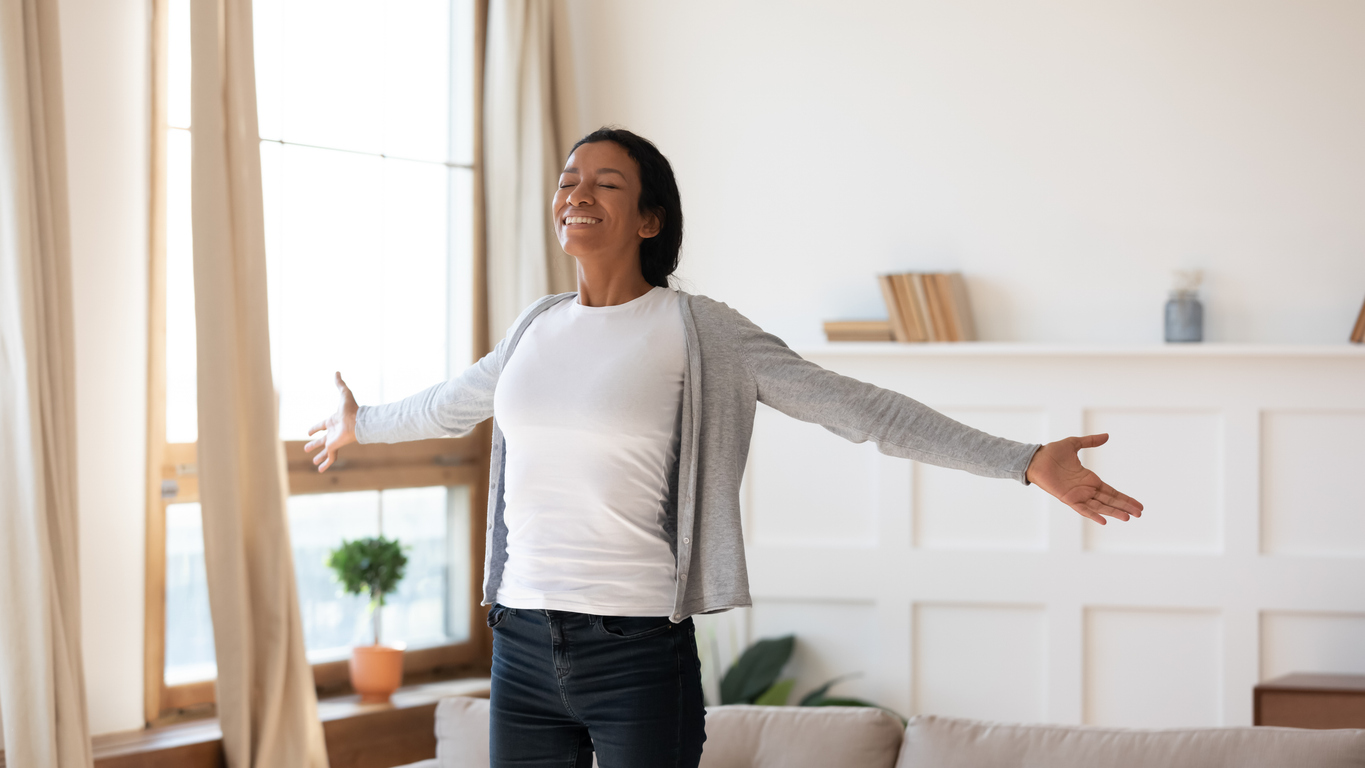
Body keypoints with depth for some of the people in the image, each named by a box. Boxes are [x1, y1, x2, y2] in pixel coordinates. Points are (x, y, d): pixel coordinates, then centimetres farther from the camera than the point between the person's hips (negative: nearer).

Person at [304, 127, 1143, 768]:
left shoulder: (698, 333, -6)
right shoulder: (538, 326, 10)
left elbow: (854, 405, -11)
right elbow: (454, 402, 31)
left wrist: (1024, 461, -18)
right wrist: (361, 423, 49)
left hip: (637, 650, -5)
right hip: (523, 644, 5)